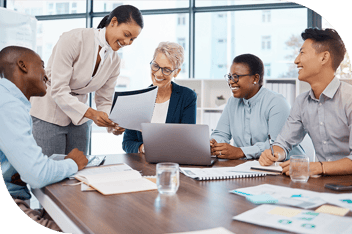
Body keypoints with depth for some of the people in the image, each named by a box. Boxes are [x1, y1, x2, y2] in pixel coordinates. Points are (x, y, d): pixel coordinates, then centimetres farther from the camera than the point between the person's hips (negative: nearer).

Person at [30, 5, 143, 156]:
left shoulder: (114, 61, 0)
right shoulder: (73, 40, -19)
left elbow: (104, 101, 3)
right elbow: (58, 89, -24)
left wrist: (112, 123, -19)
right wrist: (91, 113, -35)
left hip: (79, 118, 6)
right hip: (49, 115, -5)